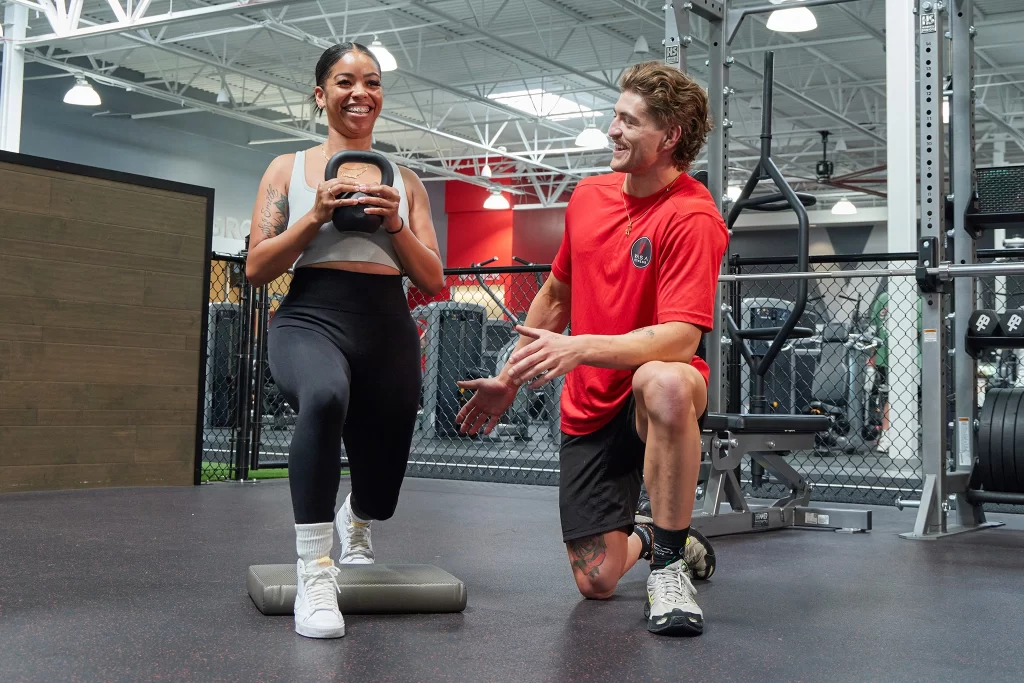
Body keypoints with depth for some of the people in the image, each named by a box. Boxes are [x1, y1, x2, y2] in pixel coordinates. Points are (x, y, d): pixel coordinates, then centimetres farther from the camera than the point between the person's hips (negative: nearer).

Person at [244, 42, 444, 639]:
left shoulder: (405, 182, 15)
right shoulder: (289, 169, 10)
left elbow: (434, 281, 10)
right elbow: (256, 269, 3)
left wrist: (395, 225, -7)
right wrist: (318, 216, -10)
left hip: (388, 331, 3)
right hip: (311, 320, -3)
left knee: (380, 487, 13)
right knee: (325, 395, -41)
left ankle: (356, 526, 54)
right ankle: (315, 574, -32)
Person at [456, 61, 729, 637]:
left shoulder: (692, 216, -17)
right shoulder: (589, 195, 5)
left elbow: (681, 337, -28)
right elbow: (556, 295, 18)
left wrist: (581, 348, -38)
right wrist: (509, 379, 21)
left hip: (657, 396, -5)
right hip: (590, 409, 5)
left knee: (664, 383, -43)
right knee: (596, 582, -1)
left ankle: (670, 562, -23)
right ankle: (641, 539, 38)